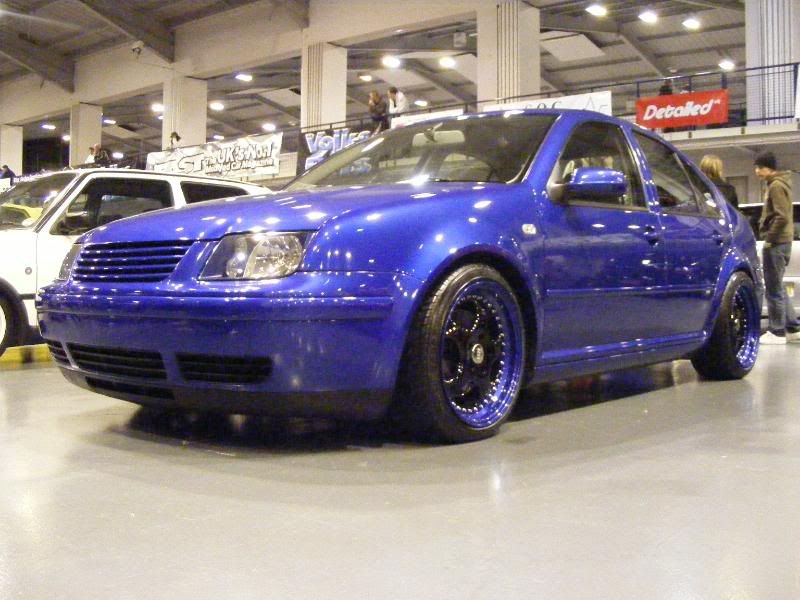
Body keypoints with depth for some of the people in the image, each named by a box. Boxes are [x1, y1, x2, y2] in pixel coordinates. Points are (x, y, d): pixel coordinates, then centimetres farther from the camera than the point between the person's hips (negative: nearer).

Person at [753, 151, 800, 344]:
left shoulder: (776, 186, -13)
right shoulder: (777, 184, 18)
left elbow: (782, 217, -21)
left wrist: (770, 239, -16)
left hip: (776, 243, -10)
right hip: (781, 242, 10)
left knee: (774, 289, -4)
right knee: (778, 288, 15)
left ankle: (777, 332, 1)